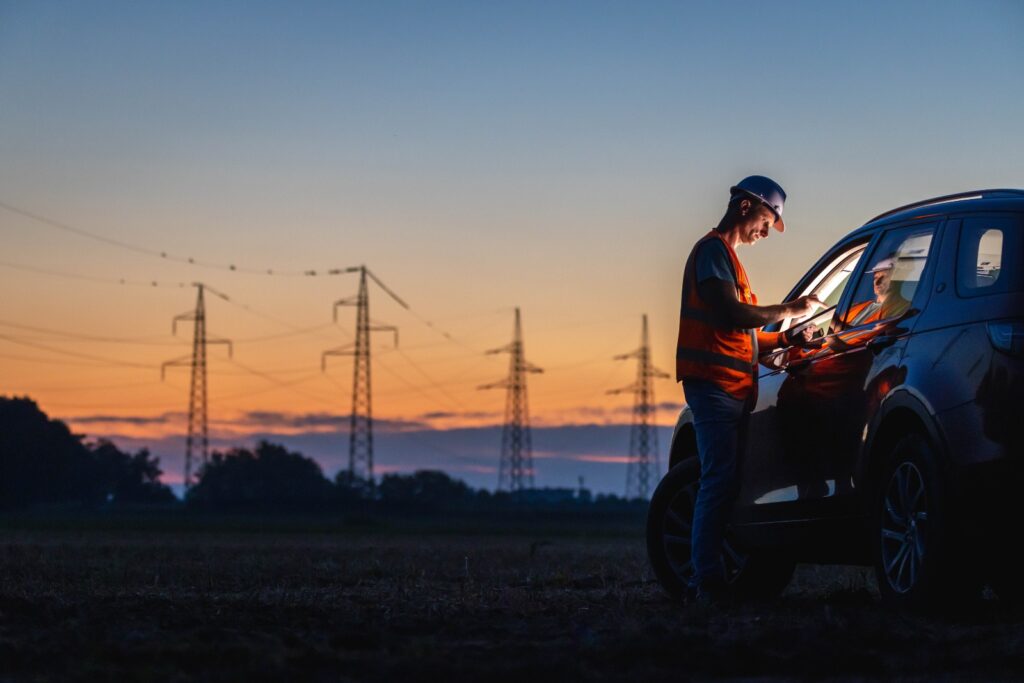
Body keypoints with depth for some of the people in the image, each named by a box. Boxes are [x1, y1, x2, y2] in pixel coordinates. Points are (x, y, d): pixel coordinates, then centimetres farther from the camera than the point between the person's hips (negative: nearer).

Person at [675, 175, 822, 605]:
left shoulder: (728, 257, 28)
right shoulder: (712, 250, -4)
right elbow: (730, 315, -17)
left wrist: (785, 338, 17)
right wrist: (788, 310, -8)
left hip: (734, 387, 10)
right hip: (714, 381, -10)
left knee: (723, 481, 5)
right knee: (719, 480, -16)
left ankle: (707, 581, 3)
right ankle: (707, 581, -20)